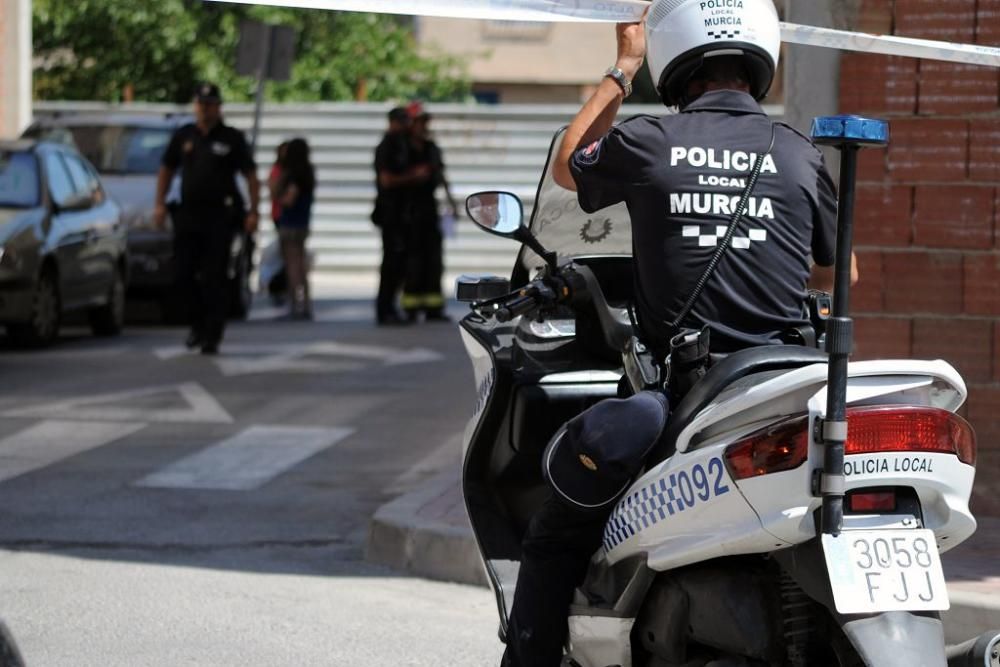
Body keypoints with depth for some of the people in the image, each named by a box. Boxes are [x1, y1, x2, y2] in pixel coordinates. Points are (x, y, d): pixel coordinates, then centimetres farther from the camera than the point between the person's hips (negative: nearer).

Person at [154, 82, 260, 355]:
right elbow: (166, 170, 17)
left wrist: (253, 212, -7)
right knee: (184, 275, 1)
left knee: (214, 278, -5)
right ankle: (199, 324, 21)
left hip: (220, 216, -3)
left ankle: (212, 337, 0)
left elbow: (251, 176, 2)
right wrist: (160, 204, 6)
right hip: (188, 215, 3)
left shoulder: (232, 139, 2)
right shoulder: (183, 136, 10)